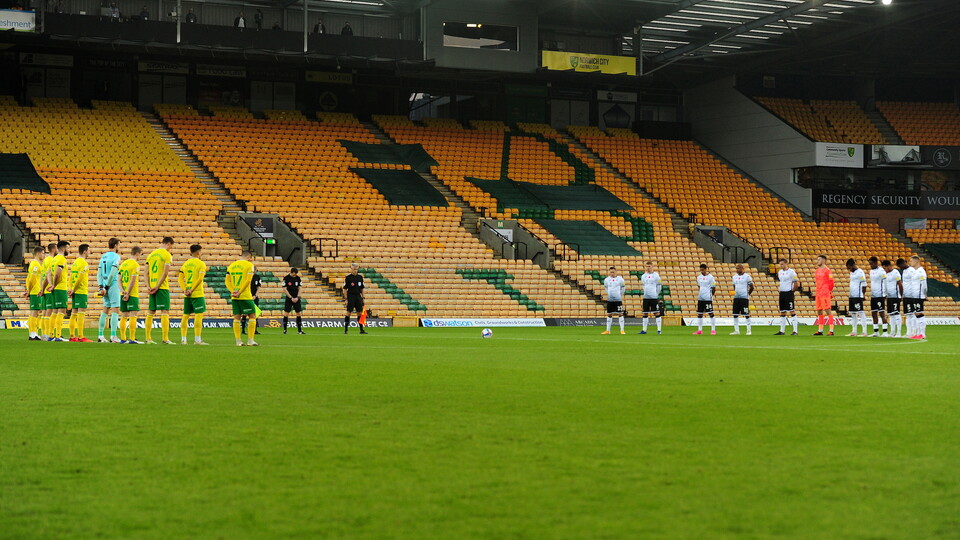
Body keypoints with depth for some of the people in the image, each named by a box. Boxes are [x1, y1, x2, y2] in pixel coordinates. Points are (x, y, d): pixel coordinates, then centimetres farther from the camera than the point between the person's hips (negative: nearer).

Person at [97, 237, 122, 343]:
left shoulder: (103, 256, 13)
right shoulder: (116, 256, -9)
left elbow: (99, 273, 11)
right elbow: (112, 273, -17)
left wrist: (101, 286, 8)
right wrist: (107, 286, -10)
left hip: (105, 285, 7)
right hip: (113, 285, -7)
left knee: (105, 310, 13)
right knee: (115, 310, -6)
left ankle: (100, 336, 13)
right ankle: (113, 336, -11)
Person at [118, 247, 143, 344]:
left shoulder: (123, 264, 13)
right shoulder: (135, 265, -10)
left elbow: (119, 279, 8)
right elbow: (133, 281, -16)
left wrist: (122, 290, -2)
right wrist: (128, 294, -14)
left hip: (123, 294, 7)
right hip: (133, 294, -7)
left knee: (124, 316, 11)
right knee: (133, 316, -7)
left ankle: (123, 338, 14)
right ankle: (132, 339, -11)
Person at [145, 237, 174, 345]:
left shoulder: (151, 254, 14)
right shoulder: (167, 255, -6)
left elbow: (147, 273, 11)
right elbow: (165, 273, -14)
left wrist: (148, 287, 5)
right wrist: (157, 287, -13)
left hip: (152, 287, 7)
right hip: (162, 287, -6)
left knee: (151, 312, 11)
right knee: (165, 312, -6)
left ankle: (148, 338, 15)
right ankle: (165, 338, -12)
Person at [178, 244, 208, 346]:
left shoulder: (185, 264, 12)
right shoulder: (201, 264, -7)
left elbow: (180, 279, 6)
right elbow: (200, 278, -17)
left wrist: (185, 290, -2)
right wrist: (192, 290, -14)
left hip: (187, 295, 6)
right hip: (197, 294, -6)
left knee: (186, 315, 11)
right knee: (199, 315, -5)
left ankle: (183, 339, 12)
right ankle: (197, 339, -10)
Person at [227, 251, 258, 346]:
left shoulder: (231, 265, 12)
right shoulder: (249, 265, -4)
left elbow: (227, 281, 6)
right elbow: (248, 280, -13)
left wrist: (233, 291, -3)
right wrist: (240, 292, -12)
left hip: (234, 297, 5)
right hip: (246, 296, -5)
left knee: (236, 318, 7)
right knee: (252, 316, 3)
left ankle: (238, 341, 6)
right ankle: (250, 340, -2)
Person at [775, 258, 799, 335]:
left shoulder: (791, 272, -9)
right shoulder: (780, 272, 12)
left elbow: (796, 283, -7)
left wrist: (793, 291, 1)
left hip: (789, 293, -7)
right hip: (782, 293, 7)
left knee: (792, 311, -7)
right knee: (782, 312, 9)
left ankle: (795, 330, -6)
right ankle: (782, 331, 14)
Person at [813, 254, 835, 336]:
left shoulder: (827, 270, -8)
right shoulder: (817, 271, 16)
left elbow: (831, 282, -10)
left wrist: (830, 291, -4)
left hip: (825, 294, -8)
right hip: (818, 294, 8)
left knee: (827, 310, -9)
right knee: (819, 312, 9)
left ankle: (831, 330, -8)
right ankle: (820, 330, 14)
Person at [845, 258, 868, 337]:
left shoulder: (860, 272, -11)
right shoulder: (852, 273, 16)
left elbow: (864, 285, -12)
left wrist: (863, 295, -13)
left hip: (858, 296, -9)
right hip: (852, 296, 9)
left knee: (861, 312, -8)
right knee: (852, 313, 9)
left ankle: (864, 331, -8)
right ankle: (854, 331, 13)